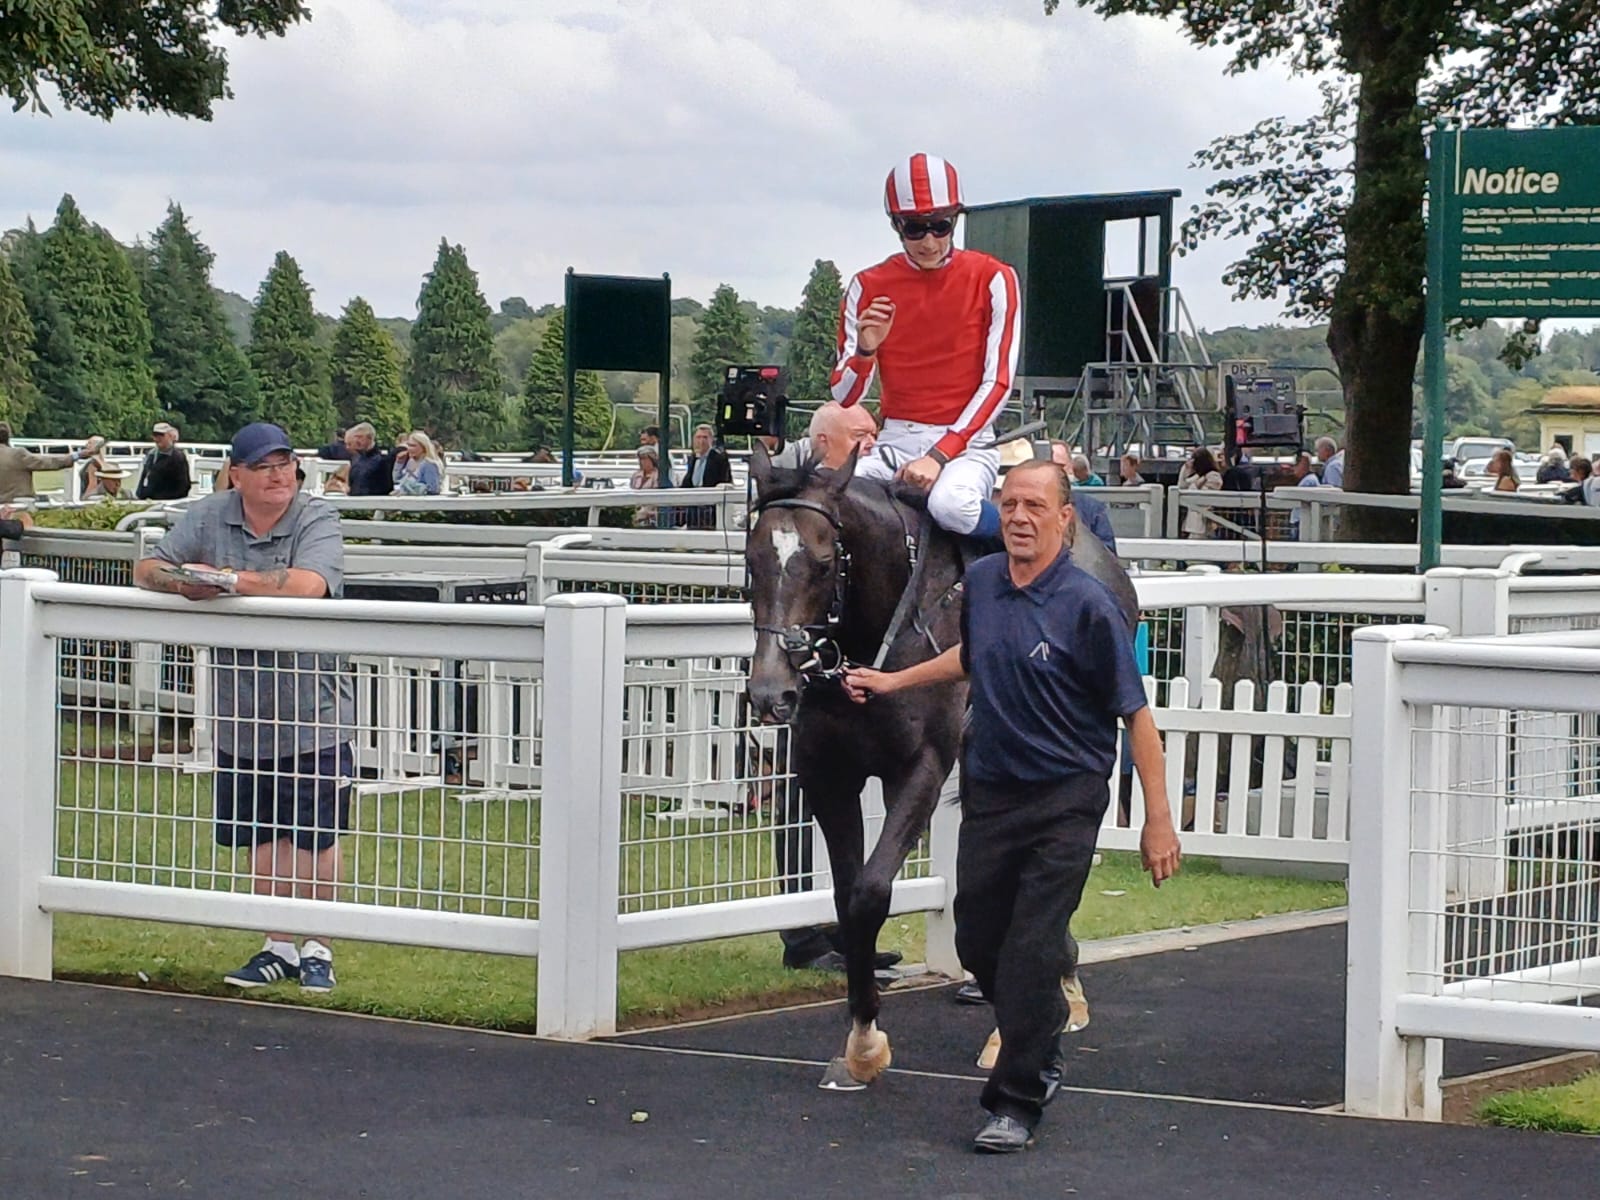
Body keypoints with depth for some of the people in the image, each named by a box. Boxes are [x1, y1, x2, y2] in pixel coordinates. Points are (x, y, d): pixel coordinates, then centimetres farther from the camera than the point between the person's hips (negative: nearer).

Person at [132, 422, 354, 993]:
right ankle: (279, 947, 24)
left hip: (313, 714, -4)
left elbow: (310, 584, -27)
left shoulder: (317, 519, -9)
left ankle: (317, 950, 17)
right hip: (241, 711, 4)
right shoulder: (208, 516, 3)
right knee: (263, 836, 11)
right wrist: (179, 578, -22)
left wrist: (226, 579, -23)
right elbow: (146, 569, 1)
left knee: (316, 837, 3)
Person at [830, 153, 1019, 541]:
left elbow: (998, 382, -7)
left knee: (951, 503, -37)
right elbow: (844, 399, 5)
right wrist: (865, 351, -18)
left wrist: (940, 455, -18)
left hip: (966, 441, -2)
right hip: (894, 442, 3)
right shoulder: (869, 287, 6)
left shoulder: (992, 279, -2)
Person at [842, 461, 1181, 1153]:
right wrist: (892, 681, 27)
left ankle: (1018, 1100, 4)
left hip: (1064, 802, -6)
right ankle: (1042, 1047, 38)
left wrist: (1158, 820, -15)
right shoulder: (981, 582, 3)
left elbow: (1135, 713, -13)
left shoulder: (1086, 604, -15)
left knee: (1031, 953, -8)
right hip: (988, 791, 6)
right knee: (977, 943, 12)